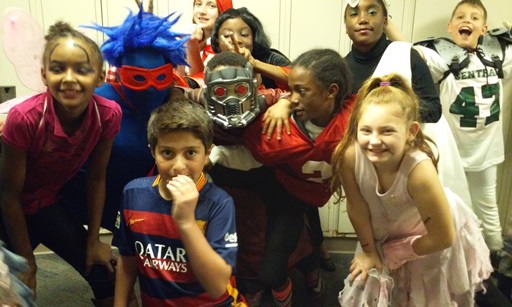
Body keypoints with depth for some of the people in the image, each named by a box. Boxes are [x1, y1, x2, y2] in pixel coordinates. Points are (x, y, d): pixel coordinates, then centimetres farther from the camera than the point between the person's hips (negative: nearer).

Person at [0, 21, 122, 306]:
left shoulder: (108, 114, -23)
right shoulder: (24, 118, -33)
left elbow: (96, 179, -9)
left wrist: (93, 240, -2)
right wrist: (27, 261, -11)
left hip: (48, 203, 4)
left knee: (107, 278, 5)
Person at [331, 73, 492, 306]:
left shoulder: (419, 171, -42)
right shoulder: (349, 156, -35)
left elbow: (442, 237, -28)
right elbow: (357, 208, -16)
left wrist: (395, 253, -13)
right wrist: (369, 250, -3)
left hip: (431, 237, -2)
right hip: (385, 232, 3)